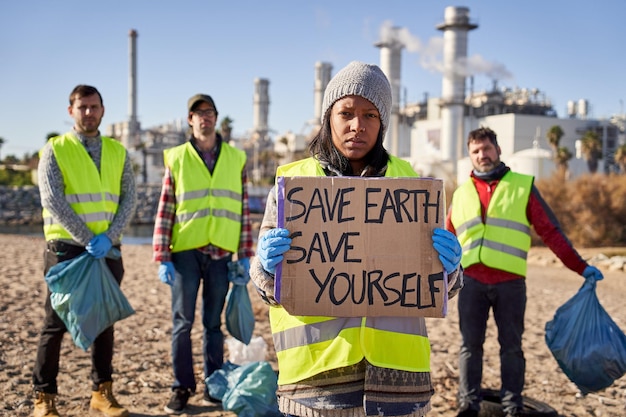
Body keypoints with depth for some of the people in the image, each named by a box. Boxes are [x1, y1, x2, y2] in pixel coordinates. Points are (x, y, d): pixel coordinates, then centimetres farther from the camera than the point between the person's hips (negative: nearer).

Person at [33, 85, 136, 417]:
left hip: (108, 250, 4)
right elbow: (52, 201, -10)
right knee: (56, 323, 2)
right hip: (66, 248, -3)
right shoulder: (54, 150, 0)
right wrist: (87, 239, -16)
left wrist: (108, 237, -12)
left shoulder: (118, 152, 10)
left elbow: (128, 199, 3)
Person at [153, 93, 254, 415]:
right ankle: (182, 387, 15)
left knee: (214, 322, 9)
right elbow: (164, 212, 1)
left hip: (221, 253, 1)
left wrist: (245, 256, 3)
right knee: (182, 321, 4)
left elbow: (244, 210, 7)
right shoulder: (176, 158, 4)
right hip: (185, 252, -1)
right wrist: (162, 258, -5)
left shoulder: (236, 158, 7)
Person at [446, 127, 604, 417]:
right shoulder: (461, 193, 12)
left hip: (510, 283, -2)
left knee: (511, 346, 6)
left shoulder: (523, 186, 5)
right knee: (470, 345, 6)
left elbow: (550, 231, 2)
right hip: (471, 282, 2)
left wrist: (580, 267, -4)